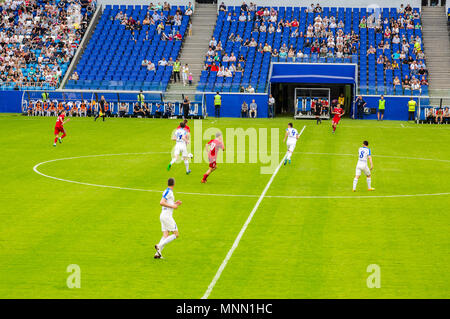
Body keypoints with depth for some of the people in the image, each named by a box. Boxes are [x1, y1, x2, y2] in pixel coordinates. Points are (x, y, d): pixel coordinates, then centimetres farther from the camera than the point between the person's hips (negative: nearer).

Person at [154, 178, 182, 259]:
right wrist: (172, 206, -18)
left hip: (163, 216, 9)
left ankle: (157, 254, -8)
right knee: (176, 234, -4)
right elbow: (161, 203, -22)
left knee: (165, 236, 3)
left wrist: (175, 203, 16)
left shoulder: (167, 191, 16)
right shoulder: (168, 192, -12)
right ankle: (159, 246, -14)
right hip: (167, 216, -9)